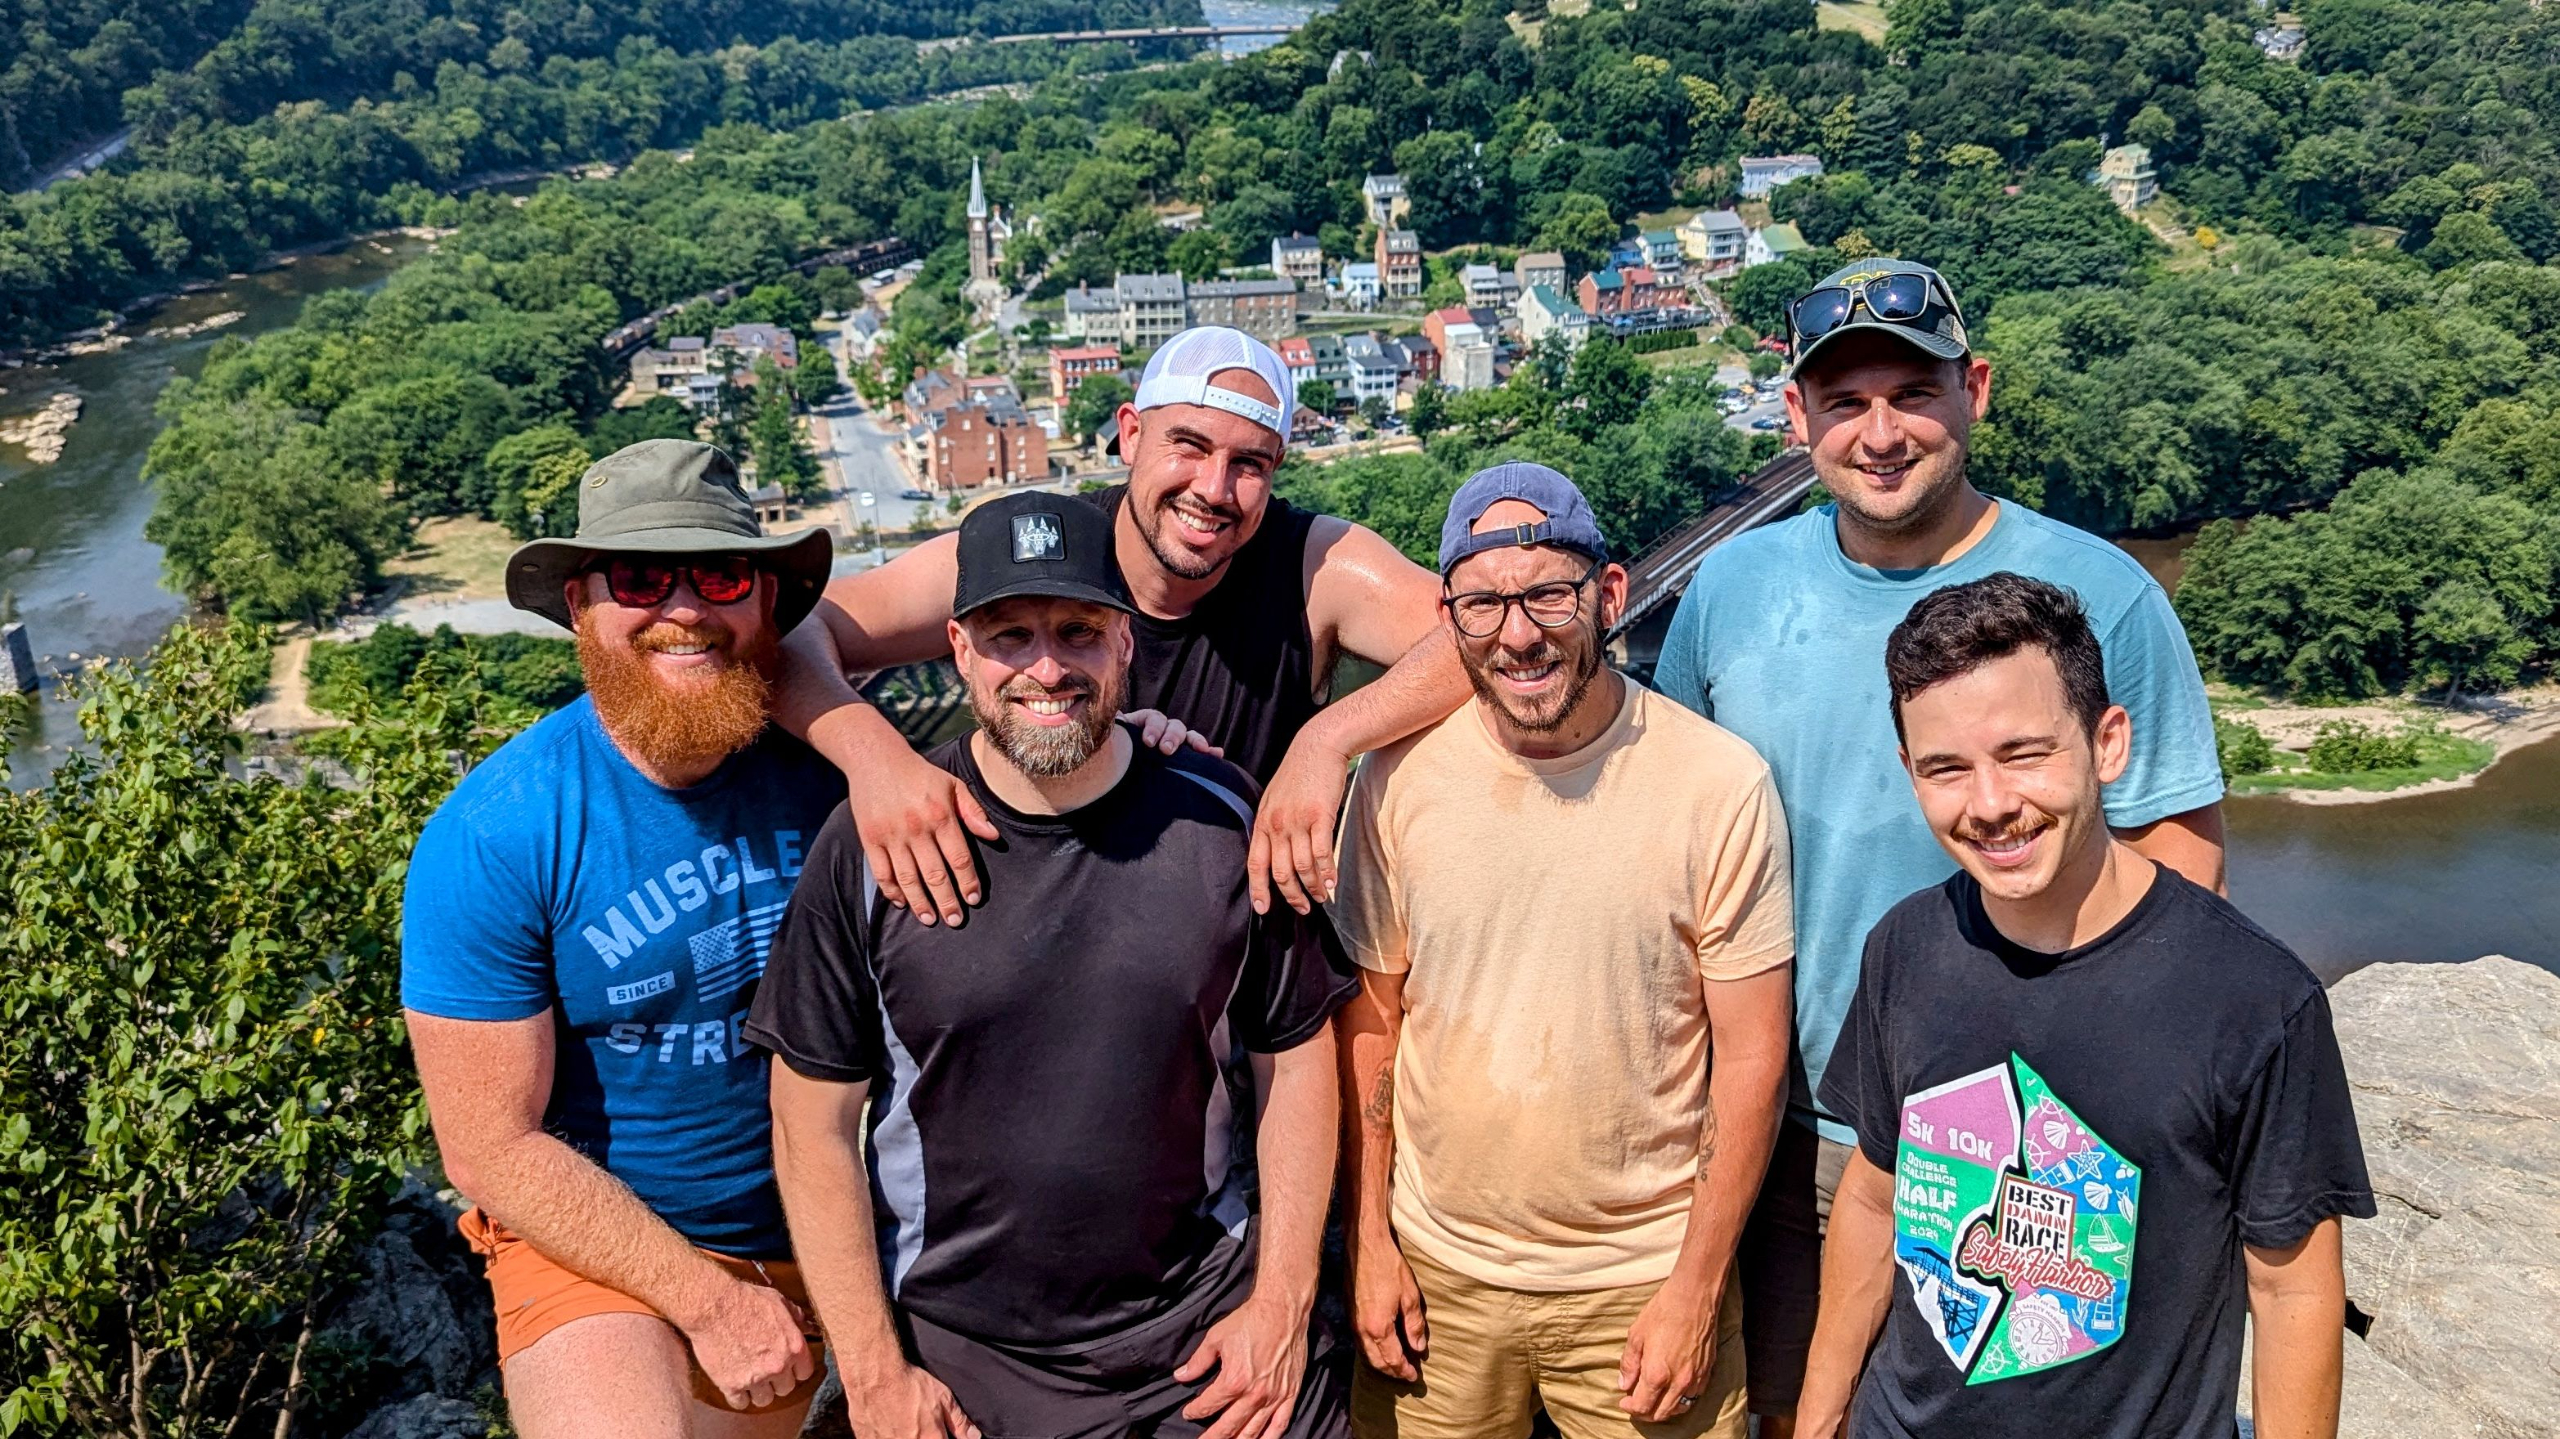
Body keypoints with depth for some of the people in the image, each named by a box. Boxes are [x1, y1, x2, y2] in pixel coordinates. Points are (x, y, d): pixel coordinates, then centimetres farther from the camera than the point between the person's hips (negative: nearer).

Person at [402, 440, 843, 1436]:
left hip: (821, 1229, 4)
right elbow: (495, 1150, -14)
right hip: (597, 1243, -3)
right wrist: (713, 1301, -15)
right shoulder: (489, 840, -18)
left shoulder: (826, 762, -10)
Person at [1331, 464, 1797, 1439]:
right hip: (1435, 1272, 2)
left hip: (1644, 1278, -2)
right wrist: (1370, 1240, 3)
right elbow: (1371, 1019, 2)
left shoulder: (1721, 784, -13)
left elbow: (1752, 1055, -8)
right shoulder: (1398, 778, -6)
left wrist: (1698, 1287, -7)